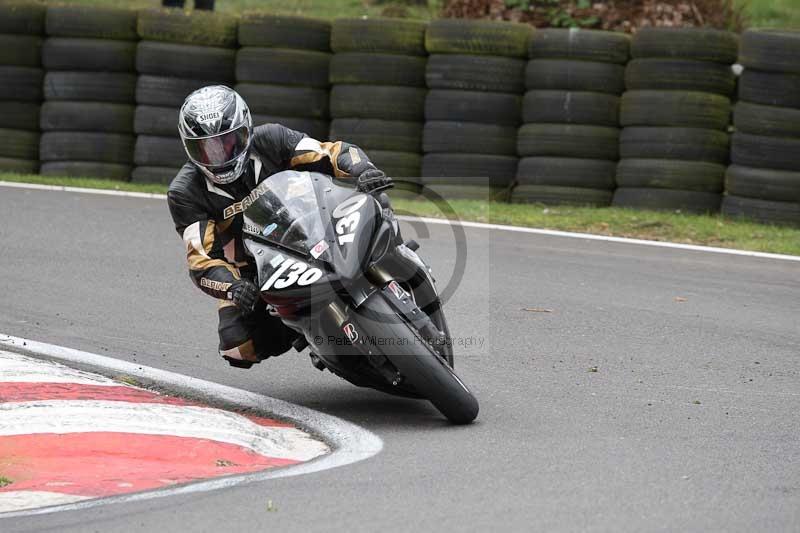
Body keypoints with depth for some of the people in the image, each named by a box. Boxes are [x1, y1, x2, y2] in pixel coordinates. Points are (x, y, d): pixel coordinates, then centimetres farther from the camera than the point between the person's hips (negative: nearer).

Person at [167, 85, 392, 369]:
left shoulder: (270, 141, -13)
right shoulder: (184, 193, -14)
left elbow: (336, 153, -18)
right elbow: (202, 259, -20)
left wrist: (362, 170, -42)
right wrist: (232, 287, -42)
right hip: (247, 274, 0)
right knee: (238, 348, -21)